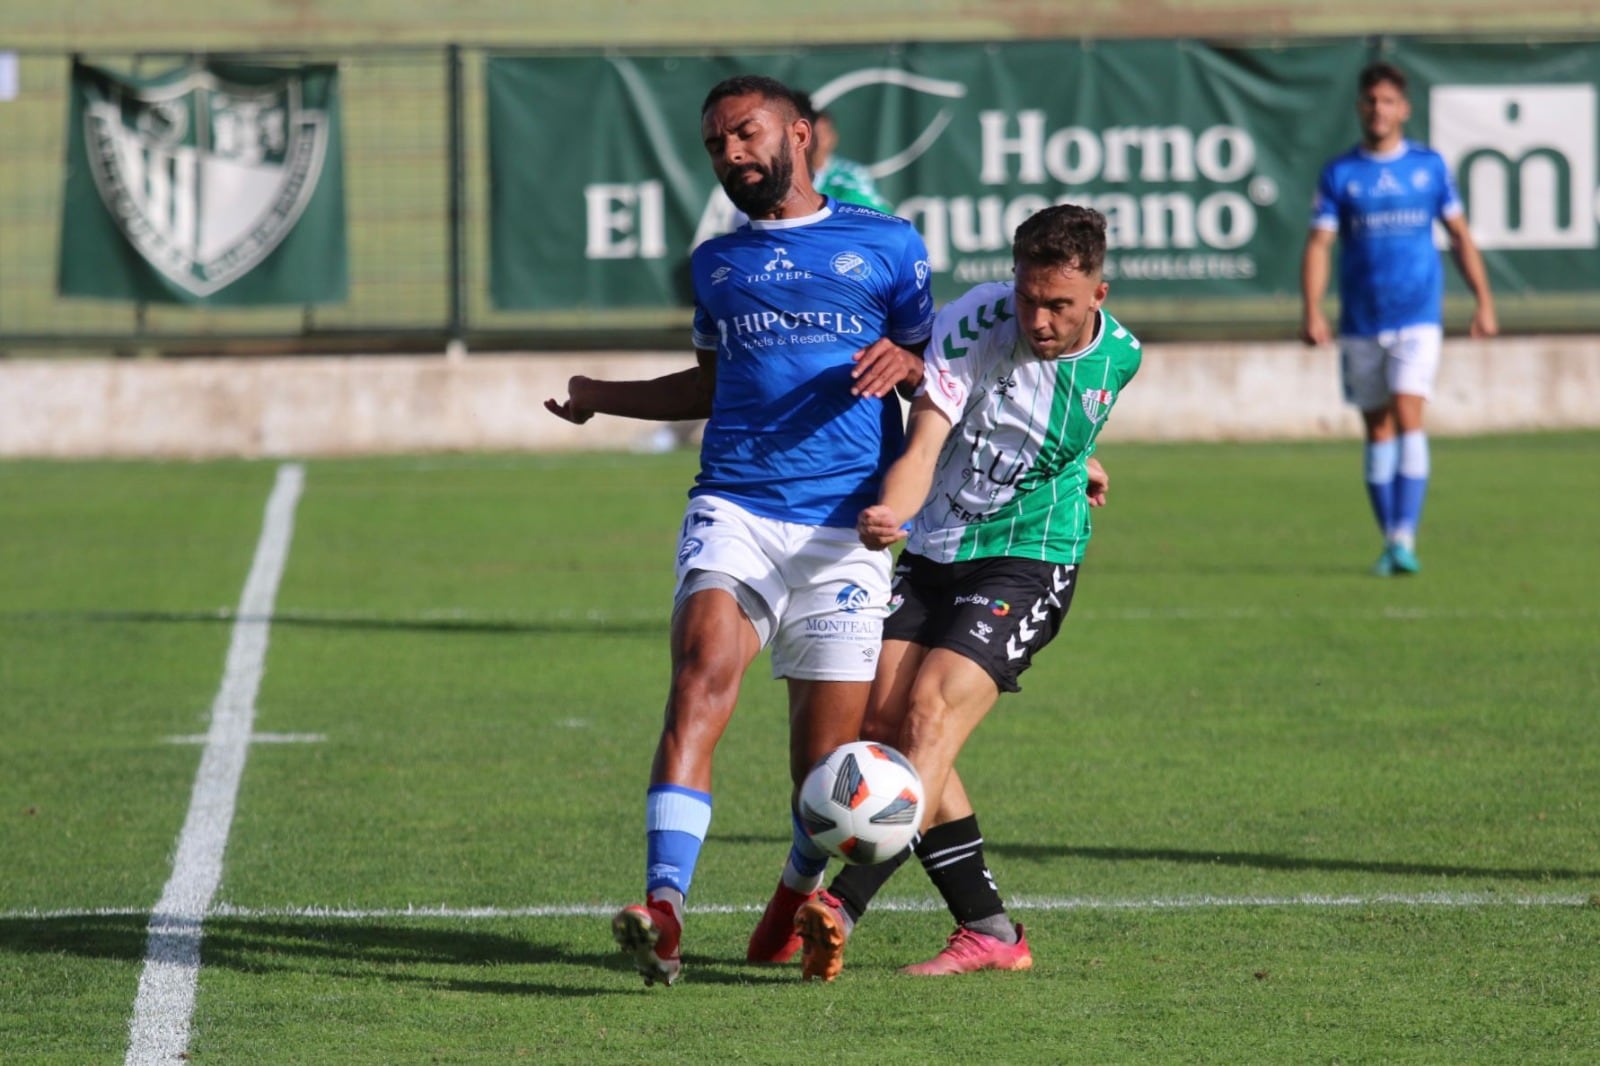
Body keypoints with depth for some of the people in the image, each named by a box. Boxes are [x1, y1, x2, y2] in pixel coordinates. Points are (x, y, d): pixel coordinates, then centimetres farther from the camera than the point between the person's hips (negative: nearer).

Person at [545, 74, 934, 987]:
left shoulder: (888, 246, 10)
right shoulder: (717, 263, 21)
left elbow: (944, 370, 13)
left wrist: (904, 362, -9)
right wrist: (601, 396, 25)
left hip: (845, 529, -2)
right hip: (734, 508, 2)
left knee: (827, 759, -1)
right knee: (702, 676, -25)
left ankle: (805, 895, 30)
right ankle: (664, 910, -36)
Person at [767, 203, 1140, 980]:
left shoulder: (1117, 357, -5)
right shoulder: (975, 322, -14)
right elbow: (923, 447, -22)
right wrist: (890, 512, -39)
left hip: (1030, 558, -2)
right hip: (933, 551, 3)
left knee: (932, 713, -21)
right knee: (882, 722, -5)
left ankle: (842, 908, -33)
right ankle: (988, 931, 3)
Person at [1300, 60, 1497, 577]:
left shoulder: (1429, 165, 5)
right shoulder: (1339, 174, 2)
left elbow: (1460, 235, 12)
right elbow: (1319, 244, -3)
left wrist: (1483, 300, 6)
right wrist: (1311, 310, -16)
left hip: (1418, 316, -1)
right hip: (1361, 322, 1)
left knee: (1407, 415, -16)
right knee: (1377, 428, 7)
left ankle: (1405, 538, -18)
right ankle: (1389, 540, 17)